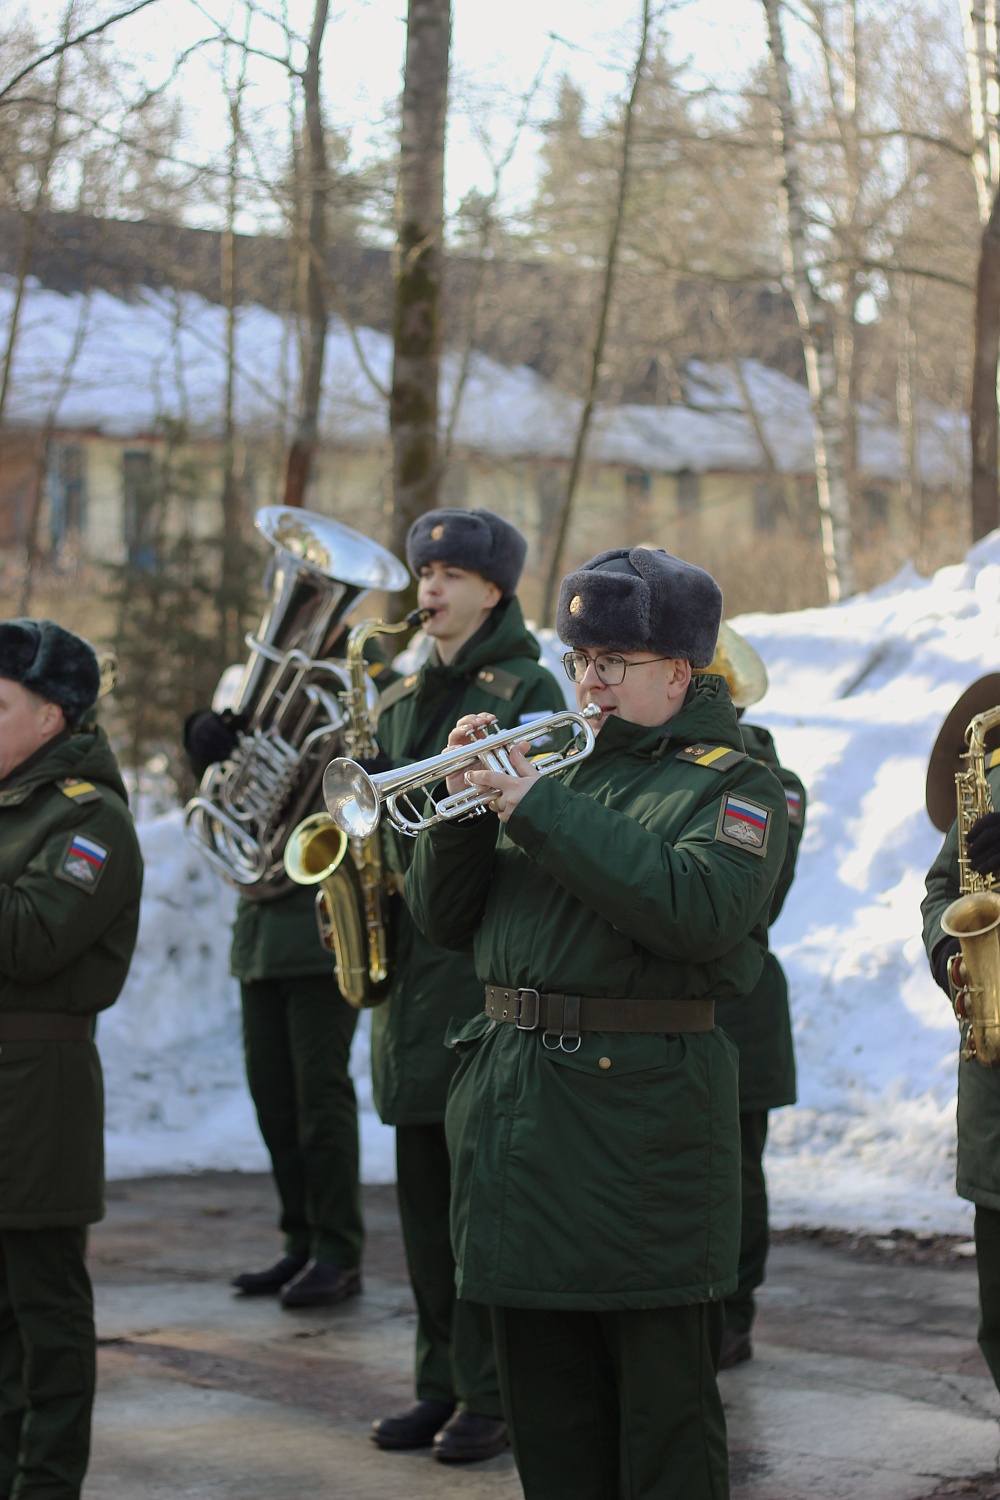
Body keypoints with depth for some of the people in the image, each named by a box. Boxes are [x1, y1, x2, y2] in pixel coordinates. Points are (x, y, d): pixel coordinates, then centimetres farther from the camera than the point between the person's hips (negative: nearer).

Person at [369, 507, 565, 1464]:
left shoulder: (525, 692, -4)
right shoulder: (401, 700, 17)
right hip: (410, 964, 7)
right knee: (424, 1191, 10)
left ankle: (494, 1398, 2)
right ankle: (442, 1384, 19)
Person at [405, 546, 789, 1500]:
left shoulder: (732, 785, -1)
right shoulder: (557, 767, 16)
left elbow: (697, 910, -22)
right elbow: (443, 918, 14)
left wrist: (538, 809, -20)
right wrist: (467, 804, -5)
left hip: (643, 1105, -6)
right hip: (513, 1092, 6)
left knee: (664, 1402, 1)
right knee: (546, 1400, 13)